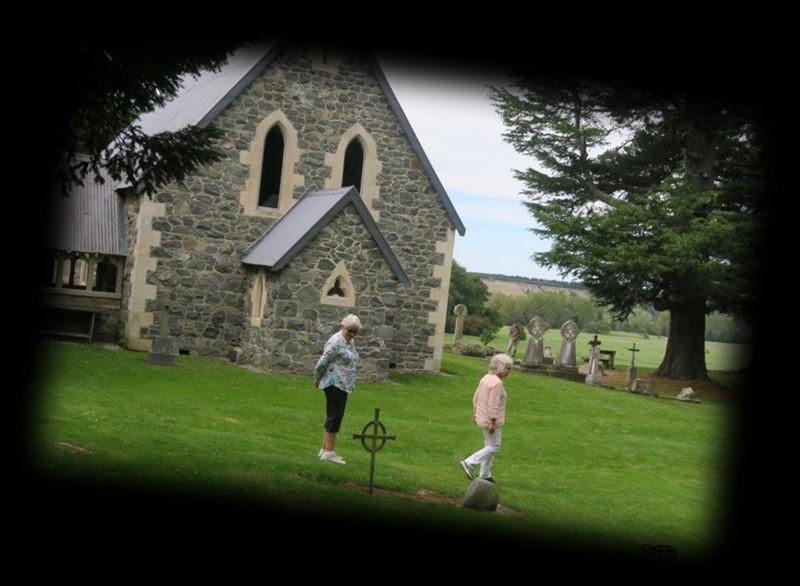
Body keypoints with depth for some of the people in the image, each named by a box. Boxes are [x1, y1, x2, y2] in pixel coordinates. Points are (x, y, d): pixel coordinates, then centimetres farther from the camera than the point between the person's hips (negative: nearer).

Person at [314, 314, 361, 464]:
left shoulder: (350, 343, 14)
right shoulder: (336, 342, -15)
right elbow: (322, 362, -16)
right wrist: (317, 379, -2)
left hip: (343, 385, 9)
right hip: (334, 384, -9)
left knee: (333, 417, 12)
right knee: (335, 416, -9)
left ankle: (324, 449, 18)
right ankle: (329, 452, -8)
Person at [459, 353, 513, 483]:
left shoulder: (486, 378, 5)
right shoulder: (497, 383, -23)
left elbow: (476, 398, 11)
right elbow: (493, 405, -25)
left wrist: (474, 414, 18)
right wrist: (493, 423, -22)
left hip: (482, 417, 9)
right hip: (491, 420, -9)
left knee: (489, 445, 17)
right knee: (494, 447, 3)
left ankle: (485, 475, 22)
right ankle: (469, 463, -4)